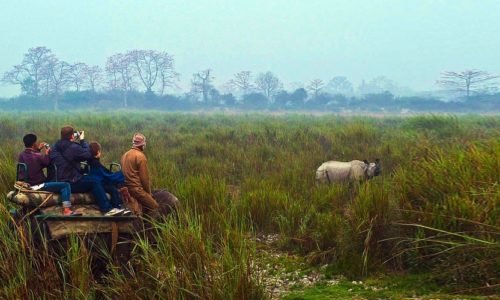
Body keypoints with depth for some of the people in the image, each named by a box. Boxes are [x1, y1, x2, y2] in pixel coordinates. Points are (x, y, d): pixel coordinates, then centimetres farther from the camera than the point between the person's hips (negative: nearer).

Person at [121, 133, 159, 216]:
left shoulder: (125, 155, 13)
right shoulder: (140, 156, -12)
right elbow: (144, 177, -12)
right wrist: (149, 192, 1)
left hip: (127, 187, 9)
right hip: (136, 188, -9)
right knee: (154, 206, -3)